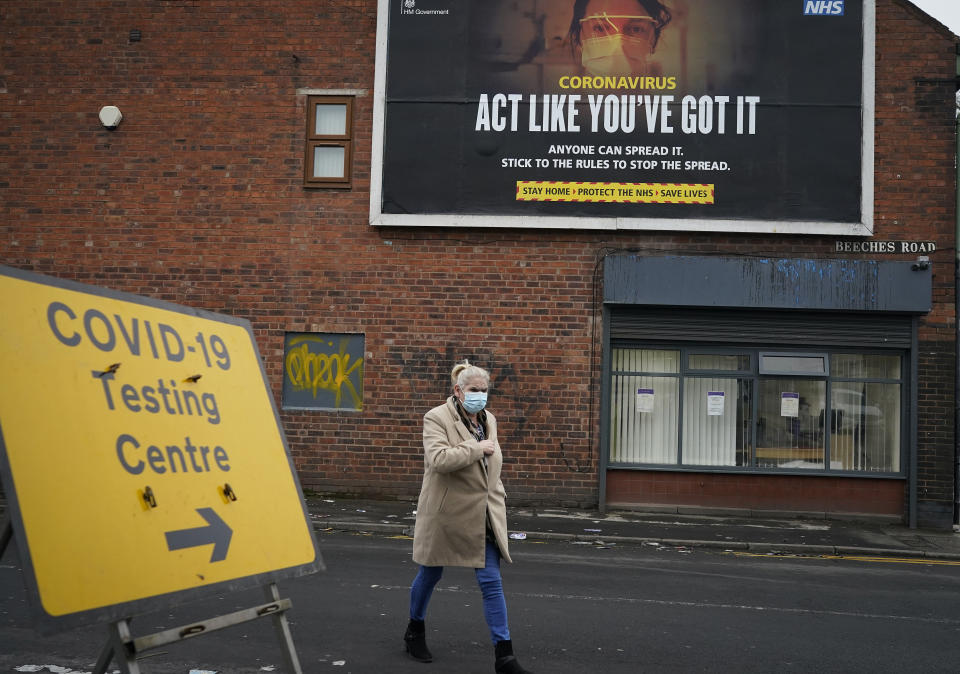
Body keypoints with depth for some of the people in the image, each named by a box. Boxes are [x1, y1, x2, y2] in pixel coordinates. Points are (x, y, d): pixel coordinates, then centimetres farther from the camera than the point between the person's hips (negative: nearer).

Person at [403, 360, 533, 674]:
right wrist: (477, 448, -23)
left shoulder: (489, 419, 9)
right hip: (446, 513, -5)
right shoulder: (437, 418, -12)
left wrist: (498, 499, 20)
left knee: (491, 582, -2)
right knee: (430, 575, 14)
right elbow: (437, 459, -29)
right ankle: (415, 630, 39)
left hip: (482, 516, 5)